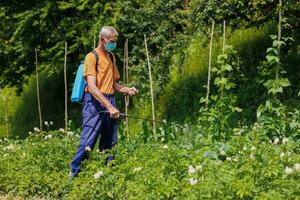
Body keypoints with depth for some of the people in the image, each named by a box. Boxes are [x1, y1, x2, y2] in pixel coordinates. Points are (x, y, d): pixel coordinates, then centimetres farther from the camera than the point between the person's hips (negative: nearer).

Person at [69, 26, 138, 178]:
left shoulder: (111, 57, 16)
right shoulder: (92, 57, -7)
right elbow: (92, 87, -18)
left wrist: (128, 90, 5)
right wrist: (109, 107, -25)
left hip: (110, 102, 7)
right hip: (95, 102, -7)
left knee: (110, 143, 8)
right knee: (87, 142, -11)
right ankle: (73, 174, -4)